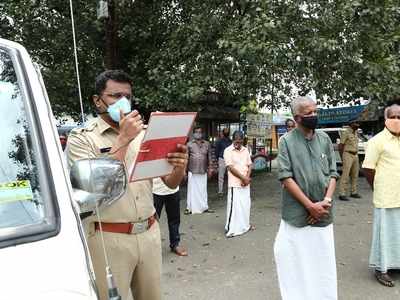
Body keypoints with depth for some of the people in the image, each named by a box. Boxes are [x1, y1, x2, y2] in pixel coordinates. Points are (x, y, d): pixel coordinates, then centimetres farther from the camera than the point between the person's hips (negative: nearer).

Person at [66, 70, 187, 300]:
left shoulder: (144, 134, 6)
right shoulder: (81, 138, -5)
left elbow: (171, 183, 5)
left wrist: (180, 166, -18)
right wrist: (124, 139, -21)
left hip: (150, 233, 4)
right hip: (109, 238, -4)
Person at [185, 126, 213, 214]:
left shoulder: (207, 144, 6)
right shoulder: (189, 144, 0)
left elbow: (209, 157, 10)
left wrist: (210, 168, 6)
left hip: (203, 171, 2)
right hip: (192, 171, -2)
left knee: (203, 190, 8)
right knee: (192, 190, 3)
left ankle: (204, 207, 18)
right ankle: (190, 208, 13)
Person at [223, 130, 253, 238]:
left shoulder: (245, 150, 9)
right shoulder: (228, 151, -8)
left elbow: (249, 165, 9)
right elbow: (231, 167, -14)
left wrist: (247, 178, -7)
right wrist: (243, 178, -14)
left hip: (245, 183, 6)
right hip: (235, 183, -6)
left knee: (245, 204, 13)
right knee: (234, 206, -5)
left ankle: (245, 225, 29)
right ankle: (230, 229, 3)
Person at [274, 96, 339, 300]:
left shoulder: (324, 139, 6)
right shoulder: (287, 141, -6)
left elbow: (333, 174, 7)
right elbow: (286, 178, -10)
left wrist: (326, 201, -7)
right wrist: (310, 205, -12)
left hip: (322, 213, 3)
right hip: (297, 213, -3)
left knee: (323, 261, 12)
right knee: (296, 260, 5)